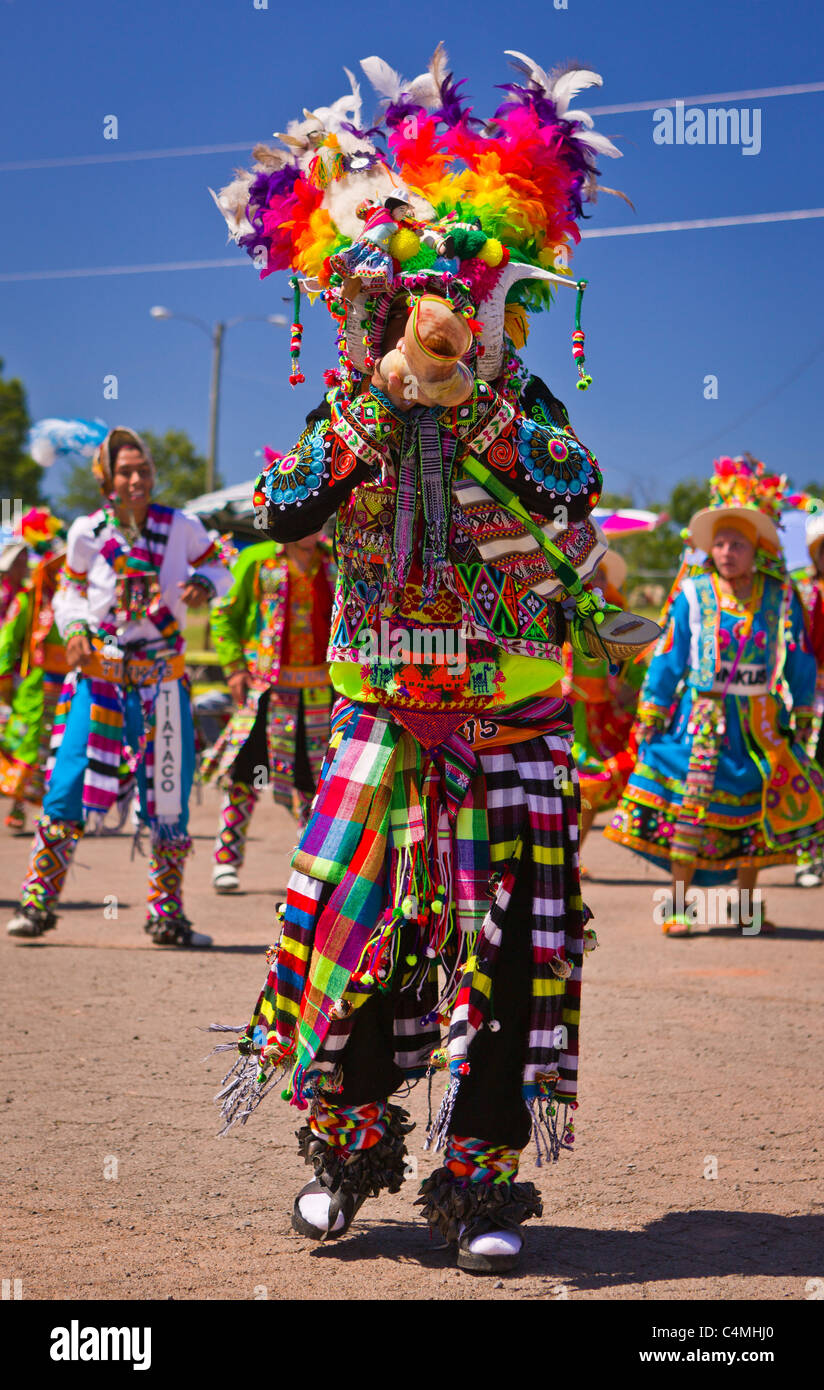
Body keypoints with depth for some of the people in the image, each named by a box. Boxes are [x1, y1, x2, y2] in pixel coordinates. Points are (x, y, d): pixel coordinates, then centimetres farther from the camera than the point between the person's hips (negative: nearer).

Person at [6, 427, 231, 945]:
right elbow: (69, 591, 10)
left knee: (169, 798, 4)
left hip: (162, 680, 1)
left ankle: (168, 914, 18)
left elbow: (218, 567, 11)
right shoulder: (87, 533, -3)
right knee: (68, 786, -9)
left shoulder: (181, 527, -3)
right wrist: (74, 629, -8)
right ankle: (38, 900, 2)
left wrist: (204, 585, -11)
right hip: (99, 674, -1)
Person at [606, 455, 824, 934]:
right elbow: (668, 656, 1)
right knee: (688, 804, -6)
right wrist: (651, 714, -1)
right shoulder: (692, 594, -2)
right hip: (701, 715, -2)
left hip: (760, 719, 2)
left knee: (755, 810, 7)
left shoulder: (781, 597, 1)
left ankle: (747, 905, 20)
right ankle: (680, 904, 3)